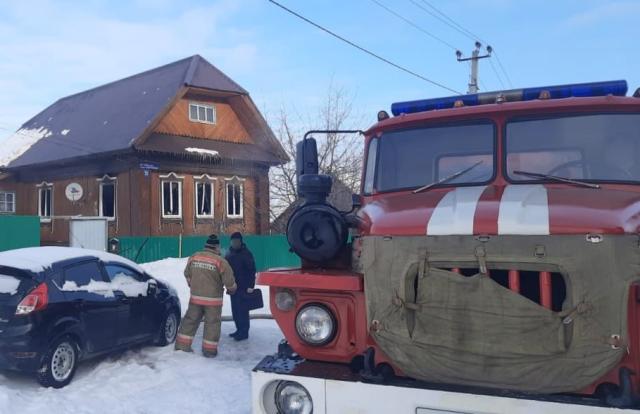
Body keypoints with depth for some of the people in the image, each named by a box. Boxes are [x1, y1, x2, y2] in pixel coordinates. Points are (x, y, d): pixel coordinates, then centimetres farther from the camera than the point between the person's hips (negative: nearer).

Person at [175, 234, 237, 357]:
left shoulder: (193, 257, 0)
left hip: (195, 297, 4)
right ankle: (209, 350, 12)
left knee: (190, 320, 16)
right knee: (212, 323, 7)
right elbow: (229, 280, -12)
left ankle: (182, 344, 20)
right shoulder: (220, 261, -16)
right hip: (213, 299, -4)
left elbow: (187, 274, 15)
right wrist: (232, 289, 10)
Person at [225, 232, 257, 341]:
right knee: (235, 310, 11)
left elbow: (252, 270, -12)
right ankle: (239, 330, 21)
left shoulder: (246, 254, -8)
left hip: (244, 288, -7)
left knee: (242, 310, -7)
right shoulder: (229, 254, 14)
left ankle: (244, 332, -2)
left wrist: (250, 286, -18)